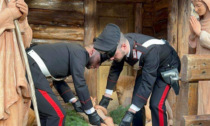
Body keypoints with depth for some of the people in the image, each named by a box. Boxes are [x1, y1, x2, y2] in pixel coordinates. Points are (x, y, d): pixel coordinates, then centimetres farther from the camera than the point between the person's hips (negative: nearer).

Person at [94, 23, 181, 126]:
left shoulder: (149, 50, -44)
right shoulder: (119, 45, -23)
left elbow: (147, 83, -42)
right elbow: (115, 69, -5)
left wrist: (130, 114, -43)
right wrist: (106, 97, -2)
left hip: (166, 67, -6)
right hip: (146, 66, 6)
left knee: (156, 104, -18)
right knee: (136, 101, 0)